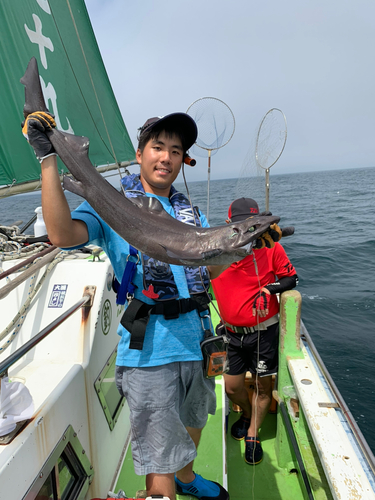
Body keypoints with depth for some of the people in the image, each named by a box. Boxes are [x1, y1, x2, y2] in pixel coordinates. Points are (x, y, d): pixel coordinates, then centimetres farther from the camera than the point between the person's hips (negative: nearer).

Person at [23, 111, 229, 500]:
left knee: (193, 422, 30)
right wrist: (47, 157, -23)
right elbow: (62, 235, -24)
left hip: (196, 340, 7)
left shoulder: (189, 212, 11)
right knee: (160, 460, 4)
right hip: (149, 350, -6)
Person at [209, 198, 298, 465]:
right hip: (233, 333, 2)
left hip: (264, 330, -1)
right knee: (232, 387, 11)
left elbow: (292, 278, -1)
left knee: (263, 385, 9)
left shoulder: (270, 246, -10)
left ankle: (252, 435, 34)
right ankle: (247, 415, 46)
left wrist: (269, 288, -19)